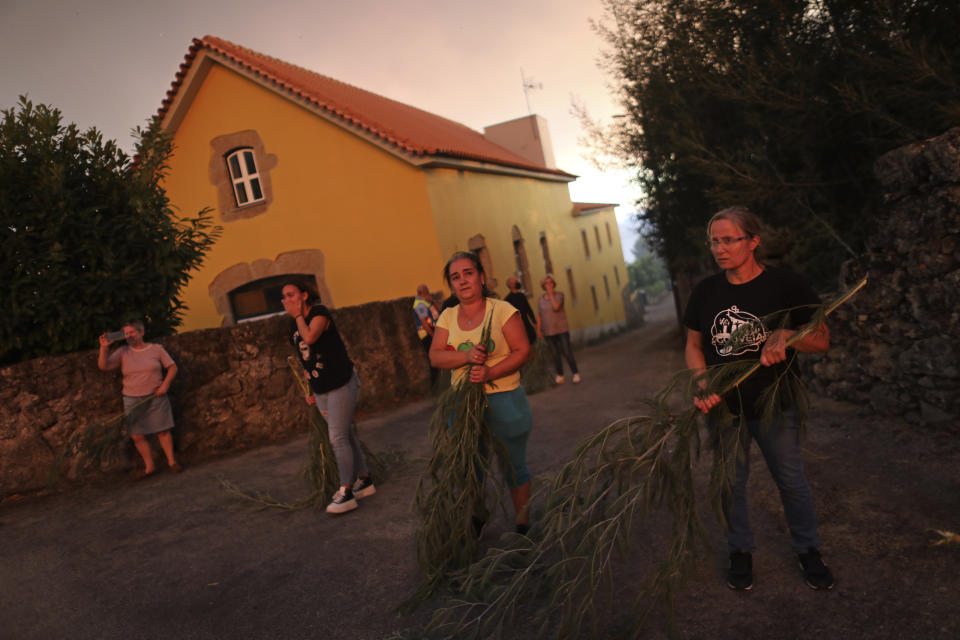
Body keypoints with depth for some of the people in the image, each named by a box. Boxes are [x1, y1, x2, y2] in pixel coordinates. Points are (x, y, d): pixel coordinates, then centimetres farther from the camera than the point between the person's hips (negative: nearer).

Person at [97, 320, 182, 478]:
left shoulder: (156, 349, 2)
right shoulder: (123, 352, 5)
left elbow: (172, 367, 5)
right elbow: (103, 366, -4)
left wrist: (165, 384, -8)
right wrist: (104, 347, -16)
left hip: (155, 398, -1)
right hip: (133, 401, 2)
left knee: (163, 430, 1)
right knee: (137, 435, -1)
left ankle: (171, 461, 13)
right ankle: (149, 466, 10)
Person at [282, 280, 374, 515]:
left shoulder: (319, 312, -11)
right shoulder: (294, 324, 11)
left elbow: (310, 338, -31)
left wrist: (298, 315, -15)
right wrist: (309, 390, 15)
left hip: (341, 384, -8)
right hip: (321, 390, 8)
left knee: (338, 438, -11)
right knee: (346, 435, 13)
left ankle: (346, 492, -8)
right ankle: (364, 480, 22)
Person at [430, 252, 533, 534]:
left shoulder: (501, 310, -6)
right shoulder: (448, 316, 6)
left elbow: (522, 350, -11)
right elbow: (435, 356, -3)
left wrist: (490, 372, -24)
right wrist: (466, 355, -21)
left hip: (505, 400, -3)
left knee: (514, 467, 9)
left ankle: (523, 524, 26)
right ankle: (474, 523, 31)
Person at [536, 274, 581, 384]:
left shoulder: (559, 295, -2)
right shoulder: (541, 298, 7)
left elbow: (556, 307, -21)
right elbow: (540, 315, 11)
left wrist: (551, 294, -14)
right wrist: (538, 329, 7)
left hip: (561, 329, -3)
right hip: (548, 331, 3)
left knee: (567, 352, -7)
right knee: (556, 354, 6)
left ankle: (575, 373, 1)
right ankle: (560, 375, 15)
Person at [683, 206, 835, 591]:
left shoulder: (785, 285, -12)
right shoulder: (706, 292, -3)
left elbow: (822, 339, -9)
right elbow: (693, 346, 3)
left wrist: (785, 335, -30)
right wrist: (704, 386, -14)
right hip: (723, 406, 3)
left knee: (791, 479, 14)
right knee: (731, 483, 16)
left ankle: (808, 550, 37)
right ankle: (740, 550, 37)